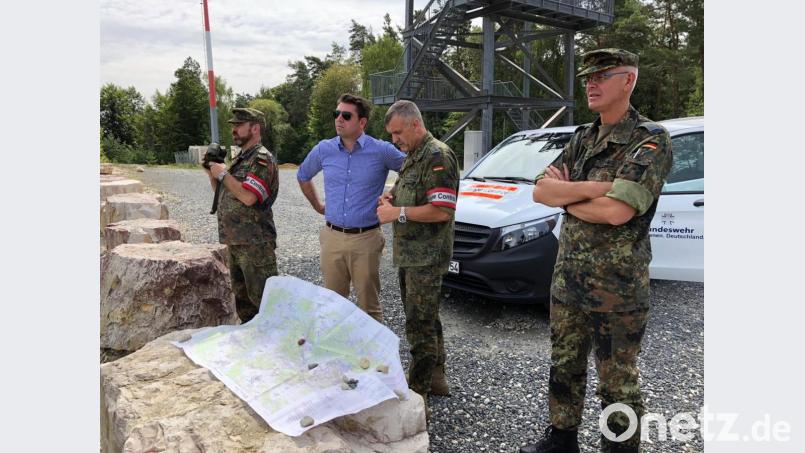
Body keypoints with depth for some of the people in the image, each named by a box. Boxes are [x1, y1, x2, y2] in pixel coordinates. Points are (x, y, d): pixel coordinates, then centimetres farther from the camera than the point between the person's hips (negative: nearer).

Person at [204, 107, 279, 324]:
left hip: (255, 243, -10)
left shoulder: (262, 159, -13)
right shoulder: (239, 158, 17)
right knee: (241, 295, 18)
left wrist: (223, 174, -14)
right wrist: (211, 172, 6)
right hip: (235, 241, 10)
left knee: (262, 297, -5)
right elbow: (223, 191, 22)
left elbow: (248, 197, -25)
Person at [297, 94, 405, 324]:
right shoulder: (324, 149, 3)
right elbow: (303, 177, 22)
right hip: (332, 237, 3)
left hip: (366, 239, -3)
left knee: (369, 305, 7)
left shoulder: (382, 151, -8)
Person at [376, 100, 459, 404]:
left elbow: (442, 211, -23)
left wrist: (398, 213, -18)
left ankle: (416, 396, 5)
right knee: (426, 319, 18)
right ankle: (435, 378, 32)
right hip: (409, 254, 10)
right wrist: (389, 198, 7)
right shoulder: (412, 156, 16)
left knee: (420, 325, -4)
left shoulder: (438, 156, -15)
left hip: (427, 257, -10)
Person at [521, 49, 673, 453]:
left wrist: (564, 195, -9)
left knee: (616, 382, 8)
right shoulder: (582, 139, 10)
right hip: (567, 276, 7)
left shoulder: (651, 141, -13)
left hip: (617, 287, -7)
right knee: (564, 366, 20)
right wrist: (593, 187, -17)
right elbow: (540, 191, -1)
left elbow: (617, 211, -26)